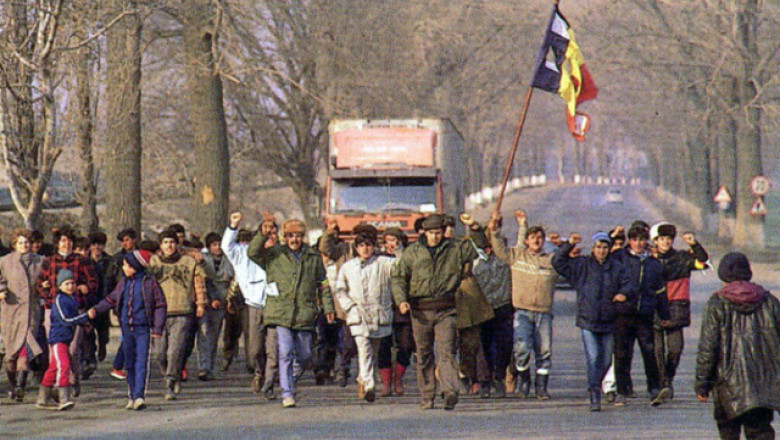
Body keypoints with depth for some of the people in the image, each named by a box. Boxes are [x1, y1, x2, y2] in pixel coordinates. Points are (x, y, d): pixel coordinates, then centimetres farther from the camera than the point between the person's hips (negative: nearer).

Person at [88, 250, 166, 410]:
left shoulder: (149, 282, -4)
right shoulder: (123, 283, 11)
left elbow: (160, 305, -3)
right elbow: (111, 300, 23)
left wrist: (158, 329, -8)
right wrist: (96, 309, 9)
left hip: (143, 329, -6)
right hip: (127, 329, 6)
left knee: (141, 363, -11)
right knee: (129, 364, 9)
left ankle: (139, 397, -16)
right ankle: (132, 397, 17)